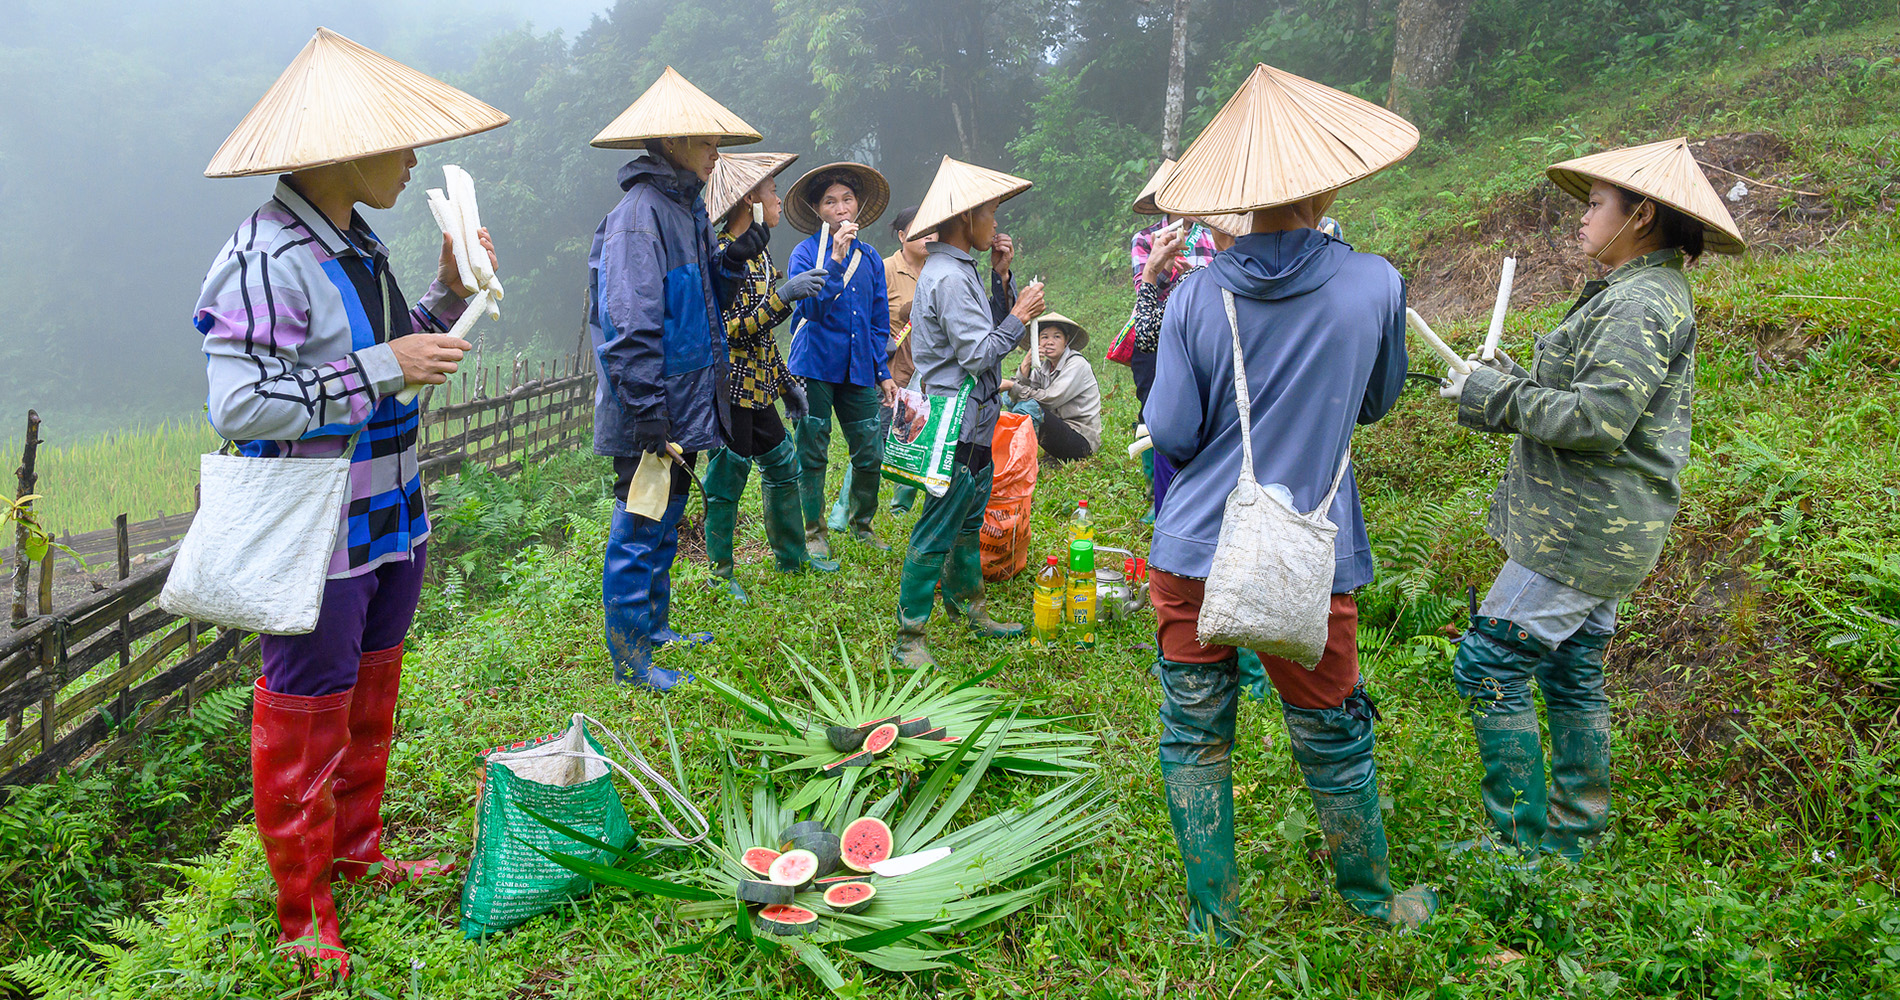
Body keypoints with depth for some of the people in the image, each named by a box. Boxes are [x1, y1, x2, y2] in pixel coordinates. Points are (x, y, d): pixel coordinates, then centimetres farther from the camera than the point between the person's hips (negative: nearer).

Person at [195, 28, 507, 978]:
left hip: (389, 524, 9)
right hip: (317, 541, -9)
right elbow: (238, 403, -26)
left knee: (368, 706, 21)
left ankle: (357, 853, 40)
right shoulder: (268, 257, -19)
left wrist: (448, 293, 5)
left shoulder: (357, 245, 10)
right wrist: (385, 367, -25)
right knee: (304, 724, 5)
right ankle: (303, 917, 21)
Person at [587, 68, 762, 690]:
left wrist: (732, 263, 5)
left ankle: (654, 627, 35)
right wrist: (650, 418, -23)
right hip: (655, 414, -10)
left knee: (664, 524, 20)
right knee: (641, 532, 0)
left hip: (684, 408, 10)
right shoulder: (641, 214, -17)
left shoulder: (686, 208, 13)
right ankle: (630, 661, 12)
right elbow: (630, 328, -23)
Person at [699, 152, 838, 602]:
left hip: (758, 388, 10)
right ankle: (720, 573, 11)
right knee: (727, 478, -1)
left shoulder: (757, 251, 14)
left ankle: (791, 555, 31)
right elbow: (729, 331, -23)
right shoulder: (724, 255, -16)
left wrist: (786, 382, 21)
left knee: (782, 467, 17)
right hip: (730, 386, -10)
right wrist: (783, 296, -26)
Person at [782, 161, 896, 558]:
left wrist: (884, 372, 13)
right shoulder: (805, 253, -2)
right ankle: (814, 532, 16)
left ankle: (861, 525, 25)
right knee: (812, 454, 2)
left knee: (870, 453, 4)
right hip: (815, 366, -4)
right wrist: (836, 259, -22)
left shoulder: (870, 257, 12)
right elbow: (812, 307, -16)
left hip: (858, 369, 4)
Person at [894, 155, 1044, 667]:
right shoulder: (949, 277, -19)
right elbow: (978, 354, -22)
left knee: (968, 518, 22)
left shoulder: (959, 269, 14)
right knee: (936, 533, -5)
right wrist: (1020, 318, -11)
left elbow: (990, 324, 21)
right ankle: (909, 638, 3)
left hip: (973, 421, 11)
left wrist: (1002, 277, 10)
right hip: (957, 426, -11)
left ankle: (969, 606, 38)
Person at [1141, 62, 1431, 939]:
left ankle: (1213, 919, 26)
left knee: (1193, 739, 14)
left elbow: (1170, 433, -6)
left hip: (1194, 554, 0)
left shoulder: (1196, 297, -7)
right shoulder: (1375, 284, -7)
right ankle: (1373, 904, 38)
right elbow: (1374, 402, 8)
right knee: (1334, 744, 17)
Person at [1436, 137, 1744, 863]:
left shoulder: (1641, 302, -17)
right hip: (1597, 525, 11)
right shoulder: (1642, 294, 17)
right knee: (1572, 675, 16)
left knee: (1489, 665, -8)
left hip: (1588, 529, -11)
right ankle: (1573, 832, 27)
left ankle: (1520, 840, 2)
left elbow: (1597, 417, -25)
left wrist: (1496, 397, -14)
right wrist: (1511, 384, 10)